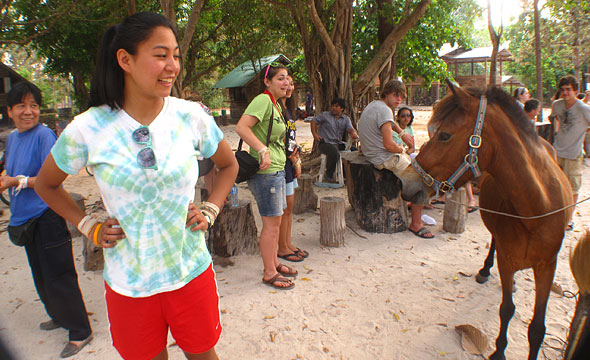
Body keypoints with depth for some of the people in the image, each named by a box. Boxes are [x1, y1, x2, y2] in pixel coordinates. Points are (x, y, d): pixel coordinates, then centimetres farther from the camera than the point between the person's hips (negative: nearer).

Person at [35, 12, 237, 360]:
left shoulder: (192, 117, -9)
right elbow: (46, 185, 9)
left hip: (191, 273, 1)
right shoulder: (87, 129, -11)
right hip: (128, 283, 0)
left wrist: (209, 211, -2)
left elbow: (229, 165, 9)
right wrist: (89, 226, 0)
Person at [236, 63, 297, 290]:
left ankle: (274, 263, 32)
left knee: (275, 222, 18)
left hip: (277, 170, 10)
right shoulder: (263, 100, -14)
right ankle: (269, 273, 12)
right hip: (266, 172, -10)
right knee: (271, 224, -1)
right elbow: (241, 127, -25)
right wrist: (263, 150, -30)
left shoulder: (276, 104, 16)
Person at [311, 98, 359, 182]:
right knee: (335, 153, -36)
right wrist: (315, 134, -3)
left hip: (339, 143, 5)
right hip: (325, 143, -5)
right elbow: (314, 122, 10)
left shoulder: (346, 119, 12)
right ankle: (329, 175, -13)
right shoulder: (325, 115, 5)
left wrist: (354, 133, -29)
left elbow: (350, 129, -4)